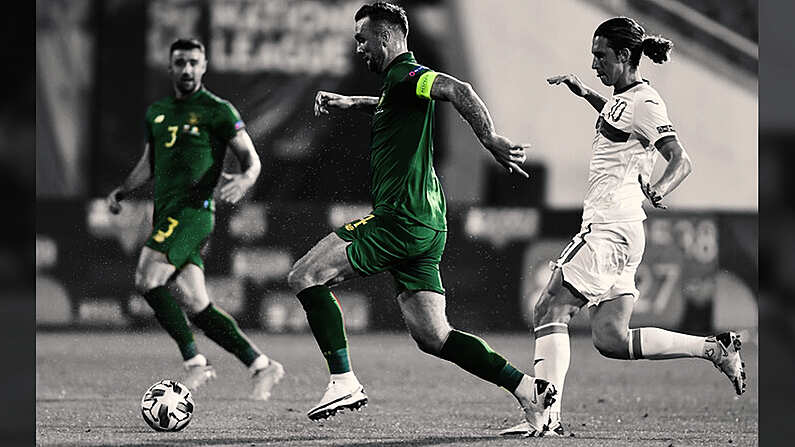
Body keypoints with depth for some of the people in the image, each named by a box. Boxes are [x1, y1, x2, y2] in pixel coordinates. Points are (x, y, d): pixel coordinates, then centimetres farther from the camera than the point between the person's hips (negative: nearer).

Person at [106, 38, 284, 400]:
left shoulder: (217, 110, -1)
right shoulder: (156, 113, 19)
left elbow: (251, 158, -1)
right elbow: (149, 164, 28)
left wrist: (244, 180, -22)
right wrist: (121, 191, 13)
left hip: (192, 210, -7)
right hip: (165, 214, 7)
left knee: (147, 280, -21)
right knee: (195, 306, 1)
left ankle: (195, 362, -15)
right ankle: (261, 366, 7)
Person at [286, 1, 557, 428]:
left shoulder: (404, 74, -8)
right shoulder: (397, 80, 21)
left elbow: (457, 91, -27)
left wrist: (491, 141, -36)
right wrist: (349, 102, 36)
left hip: (400, 218, -10)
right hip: (425, 227, 10)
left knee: (304, 276, -6)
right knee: (433, 337, 6)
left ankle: (343, 381, -10)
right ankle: (528, 388, 1)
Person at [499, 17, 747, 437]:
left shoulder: (643, 102, -11)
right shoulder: (625, 97, 16)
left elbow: (681, 160, -21)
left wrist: (659, 190, -40)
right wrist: (585, 94, 33)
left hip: (610, 229, -10)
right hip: (613, 229, 10)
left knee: (549, 311, -12)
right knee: (611, 339, 5)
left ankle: (546, 416, -15)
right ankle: (713, 348, 8)